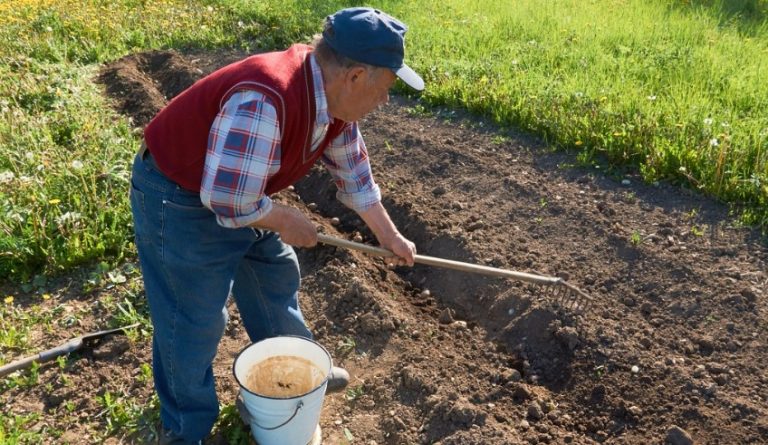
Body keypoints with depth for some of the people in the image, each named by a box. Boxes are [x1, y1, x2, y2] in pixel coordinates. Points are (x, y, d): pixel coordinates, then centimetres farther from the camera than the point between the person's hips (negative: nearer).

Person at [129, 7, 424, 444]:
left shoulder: (331, 97, -7)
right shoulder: (264, 101, -38)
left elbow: (353, 170, 7)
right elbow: (226, 198, -37)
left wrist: (390, 237, 13)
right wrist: (285, 220, -19)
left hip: (243, 194, 9)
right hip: (181, 200, -9)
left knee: (276, 276, 20)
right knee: (194, 322, 1)